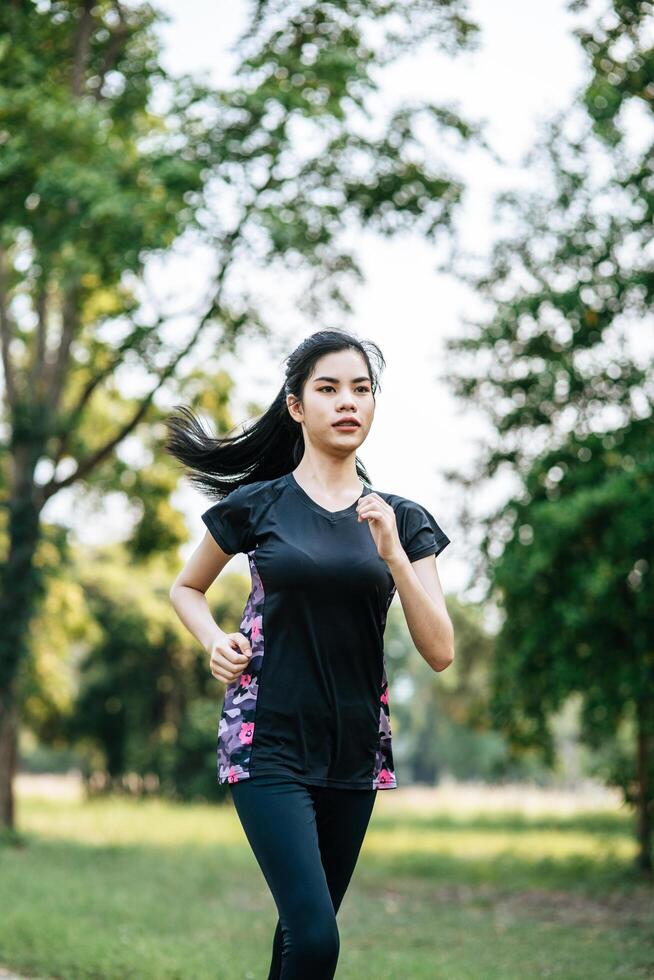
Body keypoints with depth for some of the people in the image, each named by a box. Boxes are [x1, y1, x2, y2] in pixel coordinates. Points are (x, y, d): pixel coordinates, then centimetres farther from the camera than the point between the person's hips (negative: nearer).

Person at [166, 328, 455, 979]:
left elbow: (440, 652, -1)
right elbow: (186, 589, 16)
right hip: (269, 742, -4)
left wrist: (393, 553, -13)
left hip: (355, 748, 4)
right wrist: (215, 642, -4)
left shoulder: (401, 519, 7)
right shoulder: (257, 505, 0)